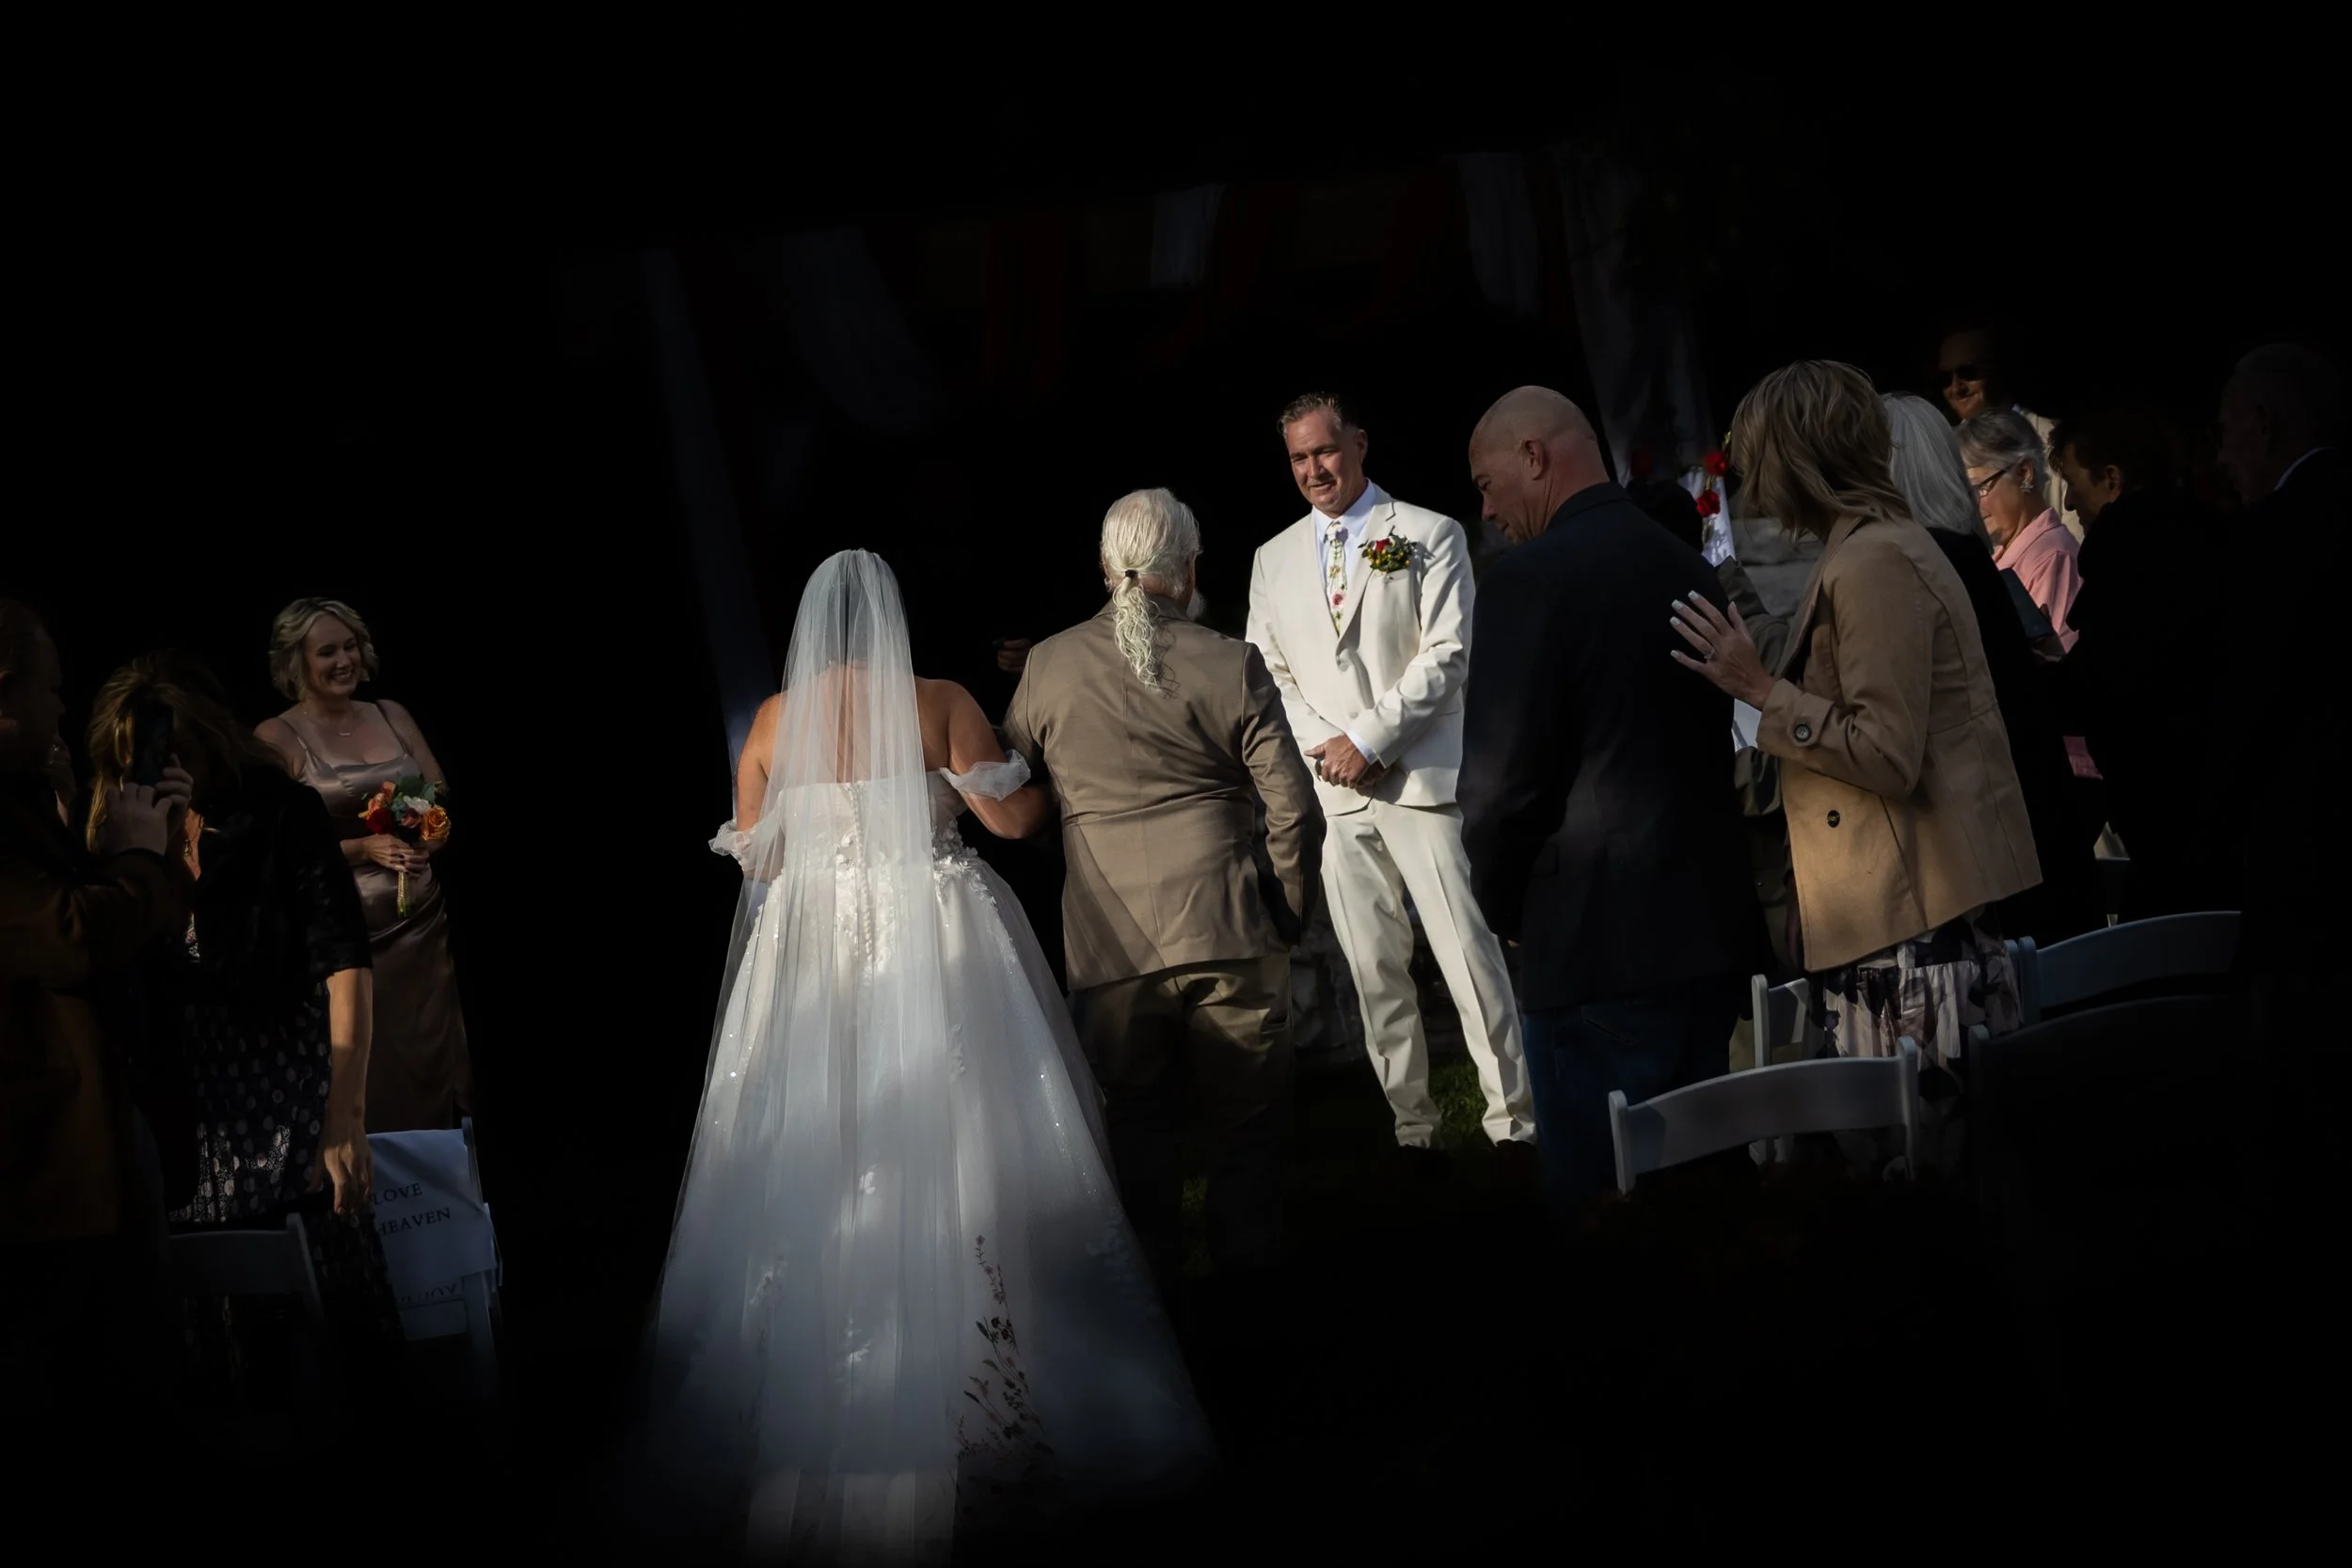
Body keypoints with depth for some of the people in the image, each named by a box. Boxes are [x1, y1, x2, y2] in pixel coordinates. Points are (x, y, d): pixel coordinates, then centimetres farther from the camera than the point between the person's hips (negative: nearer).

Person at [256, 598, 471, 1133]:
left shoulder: (392, 717, 10)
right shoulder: (277, 738, -3)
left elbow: (444, 809, 12)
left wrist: (429, 843, -11)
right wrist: (366, 849, -20)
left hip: (420, 924, 4)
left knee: (431, 1078, 4)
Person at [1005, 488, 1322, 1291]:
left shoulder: (1049, 665, 2)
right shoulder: (1231, 665, -3)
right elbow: (1294, 808, -5)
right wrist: (1288, 914, 9)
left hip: (1113, 944, 1)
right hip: (1231, 929, -1)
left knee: (1137, 1116, 14)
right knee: (1245, 1112, 11)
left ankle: (1152, 1278, 17)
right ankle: (1248, 1266, 14)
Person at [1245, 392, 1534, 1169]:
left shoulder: (1430, 536, 3)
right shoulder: (1273, 560, 16)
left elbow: (1447, 655, -4)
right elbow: (1266, 674, 13)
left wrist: (1368, 738, -11)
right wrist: (1325, 748, -4)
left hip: (1421, 778, -4)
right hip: (1329, 788, 4)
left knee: (1469, 955, -8)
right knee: (1373, 971, 2)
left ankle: (1513, 1121, -4)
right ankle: (1408, 1128, 8)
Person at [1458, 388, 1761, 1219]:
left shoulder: (1534, 579, -11)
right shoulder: (1691, 569, 10)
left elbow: (1501, 777, -14)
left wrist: (1503, 903, 4)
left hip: (1598, 943, -7)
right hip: (1716, 932, 7)